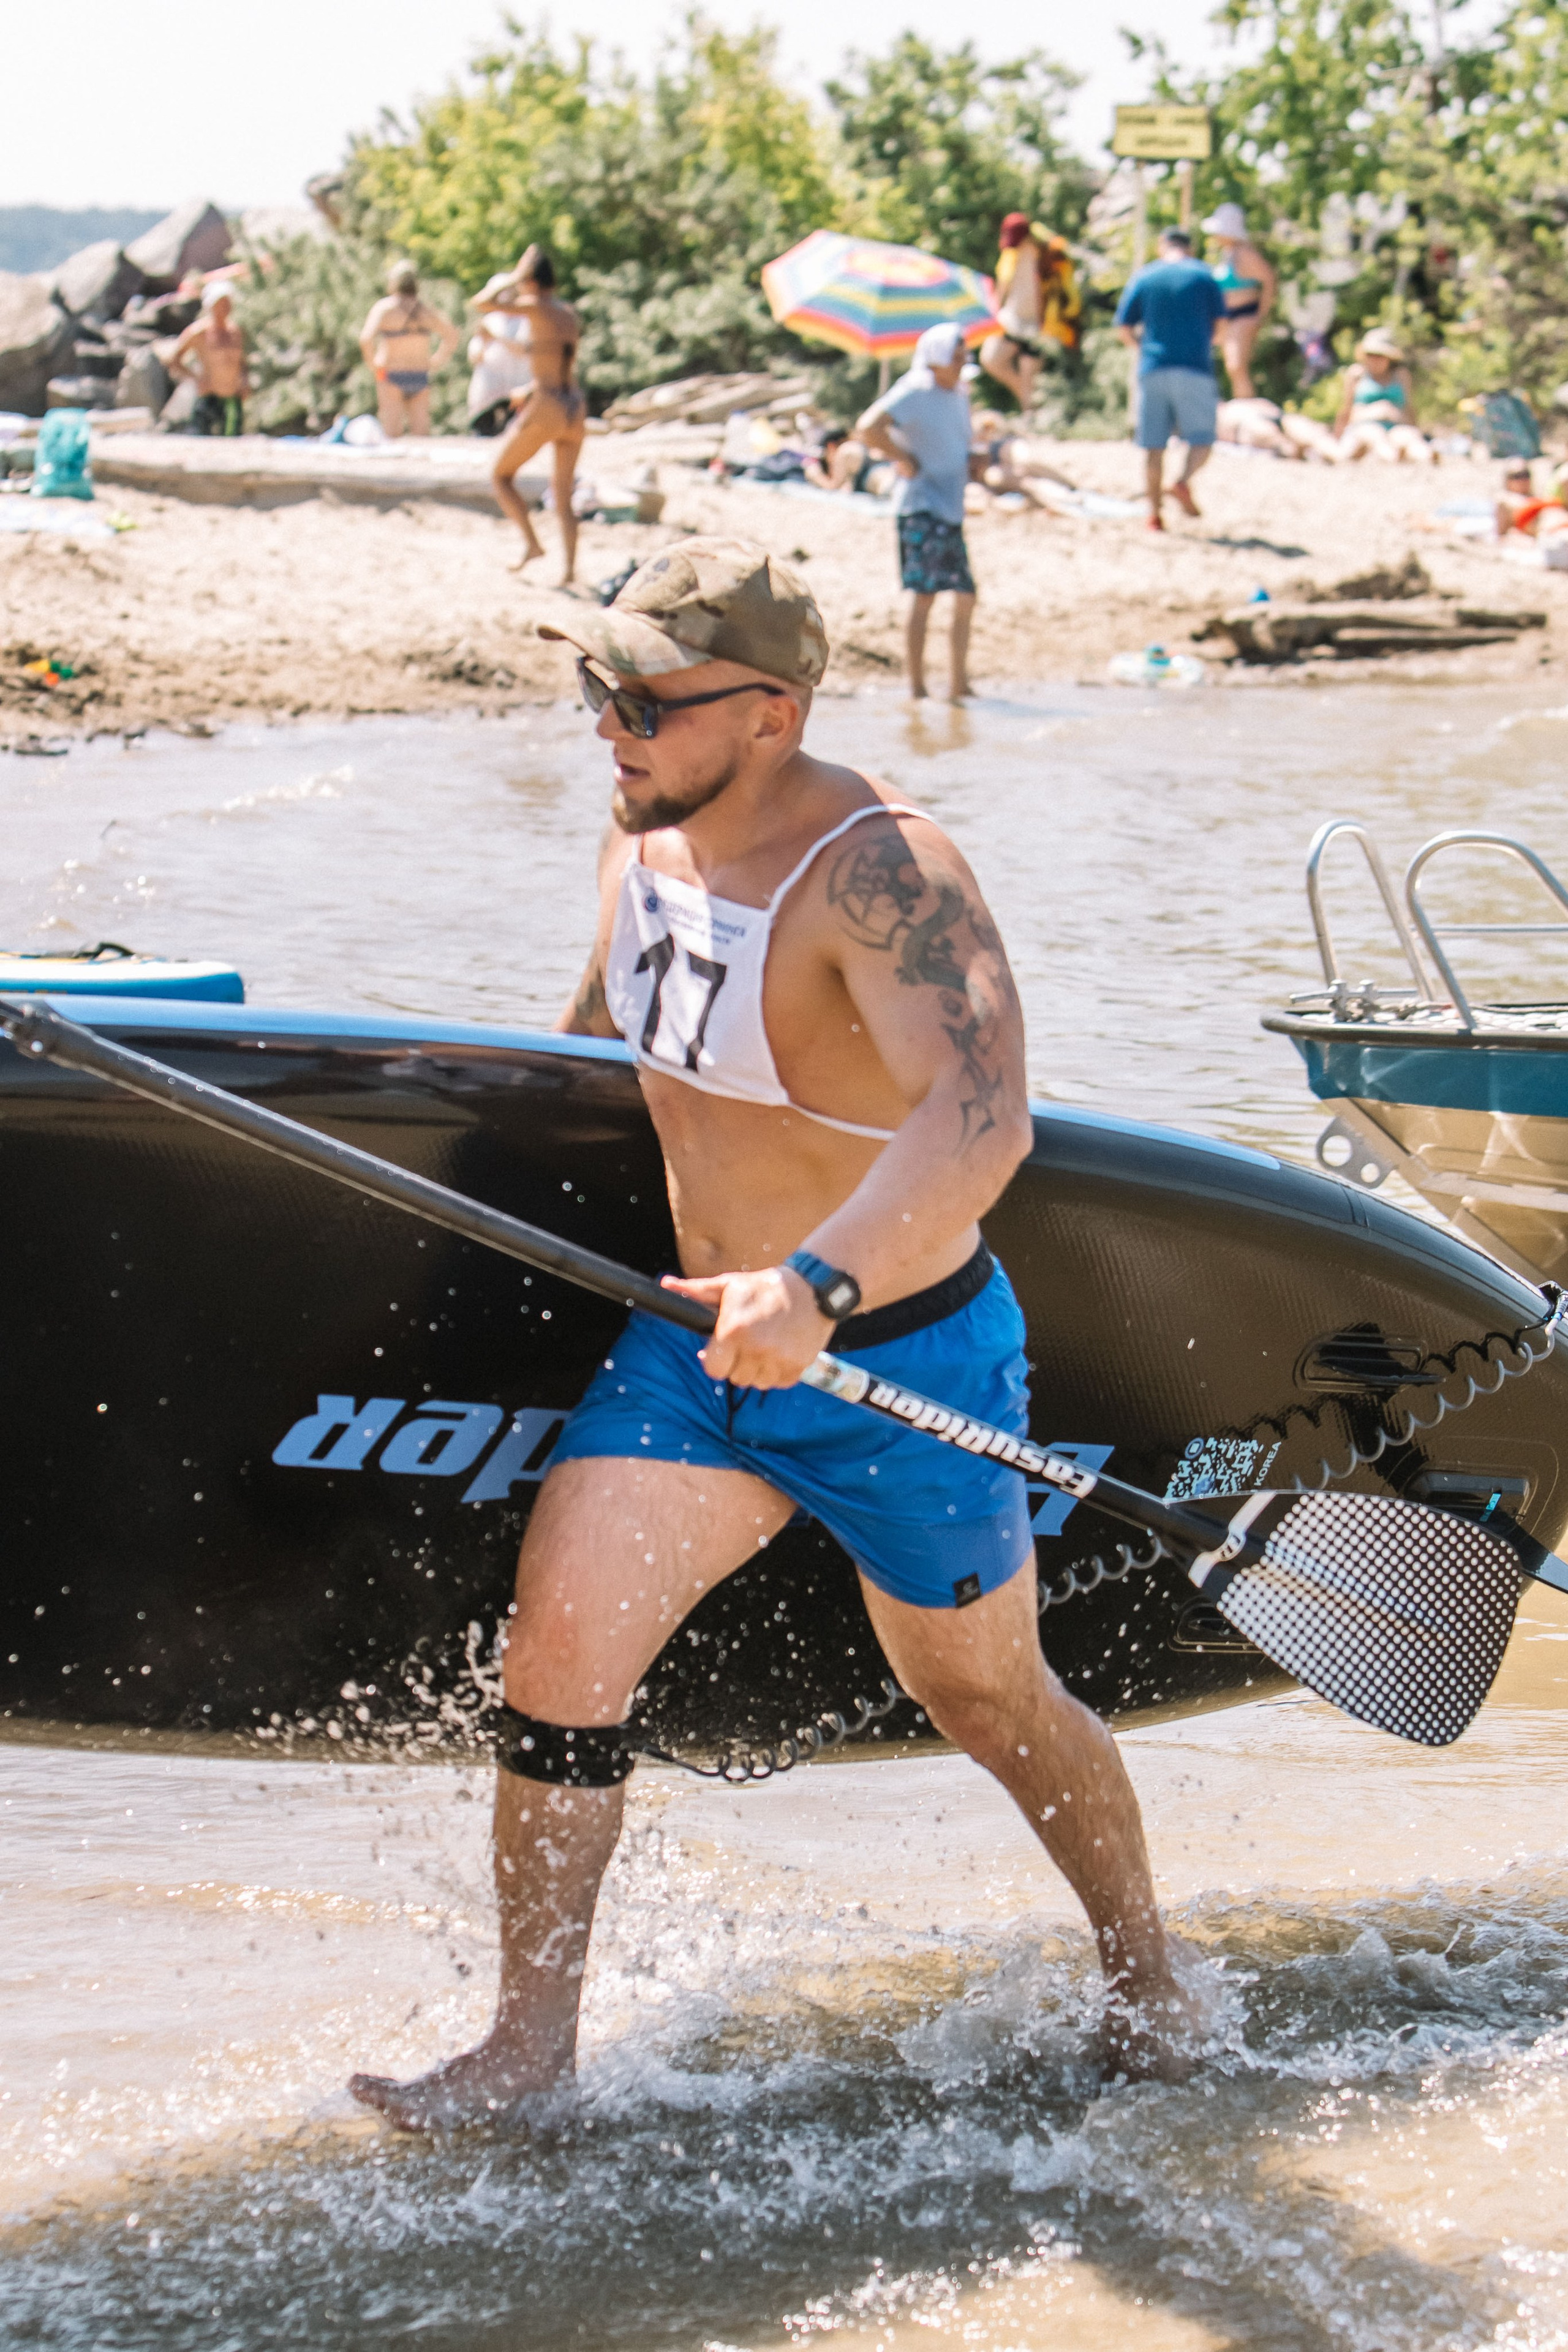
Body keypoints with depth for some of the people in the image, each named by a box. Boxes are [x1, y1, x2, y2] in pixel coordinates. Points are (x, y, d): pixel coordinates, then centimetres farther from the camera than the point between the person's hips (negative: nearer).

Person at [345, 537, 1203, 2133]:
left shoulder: (880, 875, -28)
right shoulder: (647, 826, -3)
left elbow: (981, 1117, -45)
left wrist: (822, 1283, -59)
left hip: (900, 1362, -6)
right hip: (700, 1341, 6)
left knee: (987, 1703, 13)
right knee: (558, 1634, -9)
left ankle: (1142, 1965, 40)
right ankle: (530, 2040, 2)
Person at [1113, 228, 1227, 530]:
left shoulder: (1144, 277, 8)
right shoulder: (1203, 275, 4)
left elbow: (1124, 328, 6)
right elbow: (1221, 323, 1)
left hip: (1153, 369, 2)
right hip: (1194, 368, -2)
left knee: (1154, 445, 6)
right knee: (1202, 440, 3)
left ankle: (1154, 511, 5)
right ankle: (1183, 482, -24)